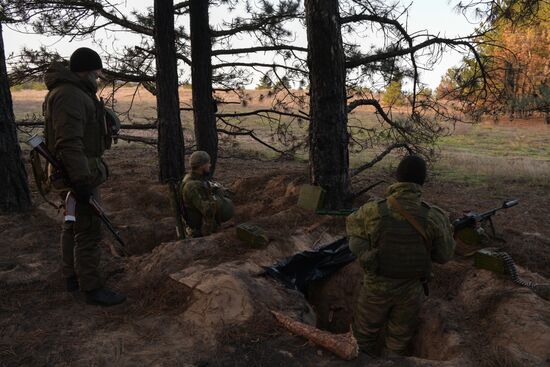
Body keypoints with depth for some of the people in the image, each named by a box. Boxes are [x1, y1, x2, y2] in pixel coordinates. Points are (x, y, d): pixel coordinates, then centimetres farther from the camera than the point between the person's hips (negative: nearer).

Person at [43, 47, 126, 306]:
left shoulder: (75, 92, 17)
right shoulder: (70, 95, -17)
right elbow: (69, 142, -27)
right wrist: (81, 179, -29)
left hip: (77, 173, 11)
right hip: (79, 174, -11)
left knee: (73, 226, 18)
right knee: (88, 231, -7)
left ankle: (72, 277, 32)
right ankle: (92, 289, 1)